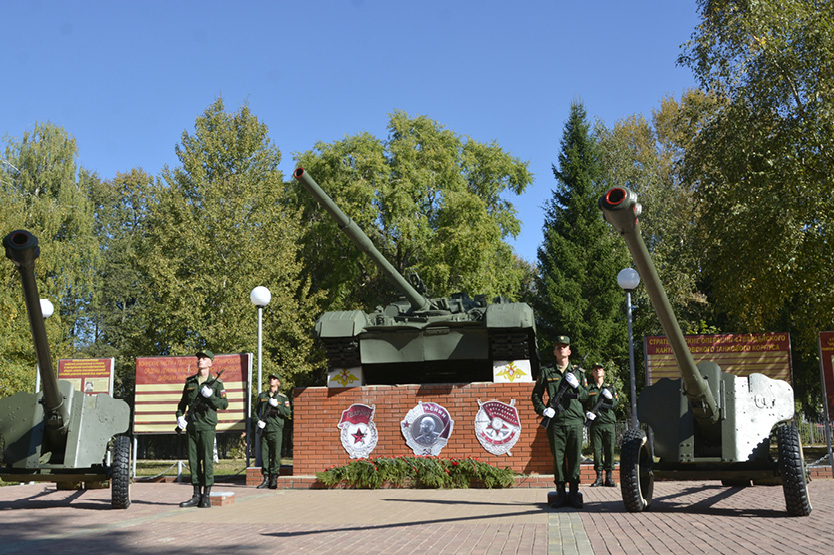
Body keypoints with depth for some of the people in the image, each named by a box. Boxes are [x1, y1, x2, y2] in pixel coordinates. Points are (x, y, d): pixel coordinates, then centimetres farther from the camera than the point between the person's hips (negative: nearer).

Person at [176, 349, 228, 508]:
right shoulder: (190, 382, 13)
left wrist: (210, 396, -16)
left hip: (207, 425, -4)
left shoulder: (216, 383, 2)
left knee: (207, 459, -5)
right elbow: (183, 402, 20)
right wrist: (179, 416, 3)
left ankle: (206, 496, 1)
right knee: (193, 460, 5)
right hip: (191, 425, 4)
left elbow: (224, 404, -2)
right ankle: (196, 496, 12)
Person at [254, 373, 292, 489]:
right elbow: (255, 411, 16)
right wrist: (257, 421, -2)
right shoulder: (262, 396, 15)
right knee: (264, 455, 3)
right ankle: (266, 479, 9)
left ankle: (274, 480, 0)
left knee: (276, 455, -5)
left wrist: (276, 405, -13)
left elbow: (287, 413, -2)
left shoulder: (283, 398, 7)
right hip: (264, 429, 3)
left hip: (276, 431, -3)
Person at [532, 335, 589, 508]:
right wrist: (542, 410, -3)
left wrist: (576, 385, -5)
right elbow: (536, 394, 13)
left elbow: (586, 396, 14)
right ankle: (560, 493, 9)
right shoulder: (546, 372, 9)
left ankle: (574, 493, 9)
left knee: (575, 458, 1)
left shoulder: (578, 373, 13)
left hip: (575, 422, 1)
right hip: (556, 422, -1)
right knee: (558, 458, 1)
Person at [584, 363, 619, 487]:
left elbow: (616, 404, 10)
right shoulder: (588, 388, 9)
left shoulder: (609, 388, 15)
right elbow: (582, 404, 8)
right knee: (597, 450, -2)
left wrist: (610, 397, -8)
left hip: (608, 422, 1)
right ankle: (599, 477, 5)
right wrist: (587, 413, -9)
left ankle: (609, 477, 5)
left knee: (609, 449, -1)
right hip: (594, 422, -1)